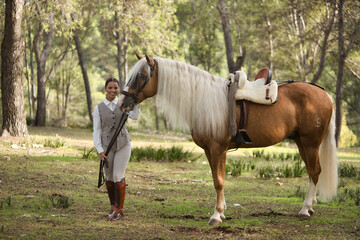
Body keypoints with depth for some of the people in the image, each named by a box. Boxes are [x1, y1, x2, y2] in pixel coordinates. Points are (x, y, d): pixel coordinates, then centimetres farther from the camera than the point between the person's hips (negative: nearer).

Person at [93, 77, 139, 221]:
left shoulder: (123, 104, 2)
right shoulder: (99, 108, 1)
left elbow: (134, 116, -16)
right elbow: (96, 131, 0)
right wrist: (100, 150, -8)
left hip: (123, 144, -1)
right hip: (107, 145, 1)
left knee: (118, 176, -9)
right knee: (109, 178, 8)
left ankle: (120, 210, -1)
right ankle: (113, 206, 28)